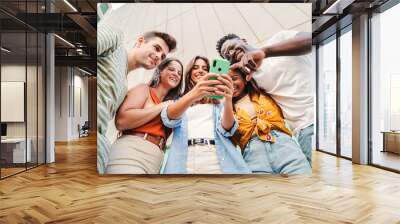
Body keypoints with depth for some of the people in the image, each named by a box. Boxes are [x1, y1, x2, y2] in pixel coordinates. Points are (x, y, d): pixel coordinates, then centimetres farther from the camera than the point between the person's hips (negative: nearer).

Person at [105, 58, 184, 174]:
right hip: (130, 154, -6)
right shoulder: (144, 89, 5)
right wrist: (162, 106, -5)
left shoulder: (170, 102, 21)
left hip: (156, 162, 6)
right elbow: (121, 121, -14)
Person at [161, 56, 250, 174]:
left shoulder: (217, 101, 16)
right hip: (185, 160, 0)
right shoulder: (178, 100, 15)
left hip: (216, 159, 0)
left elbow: (226, 129, 0)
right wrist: (192, 95, -24)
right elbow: (169, 119, -7)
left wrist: (228, 101, -19)